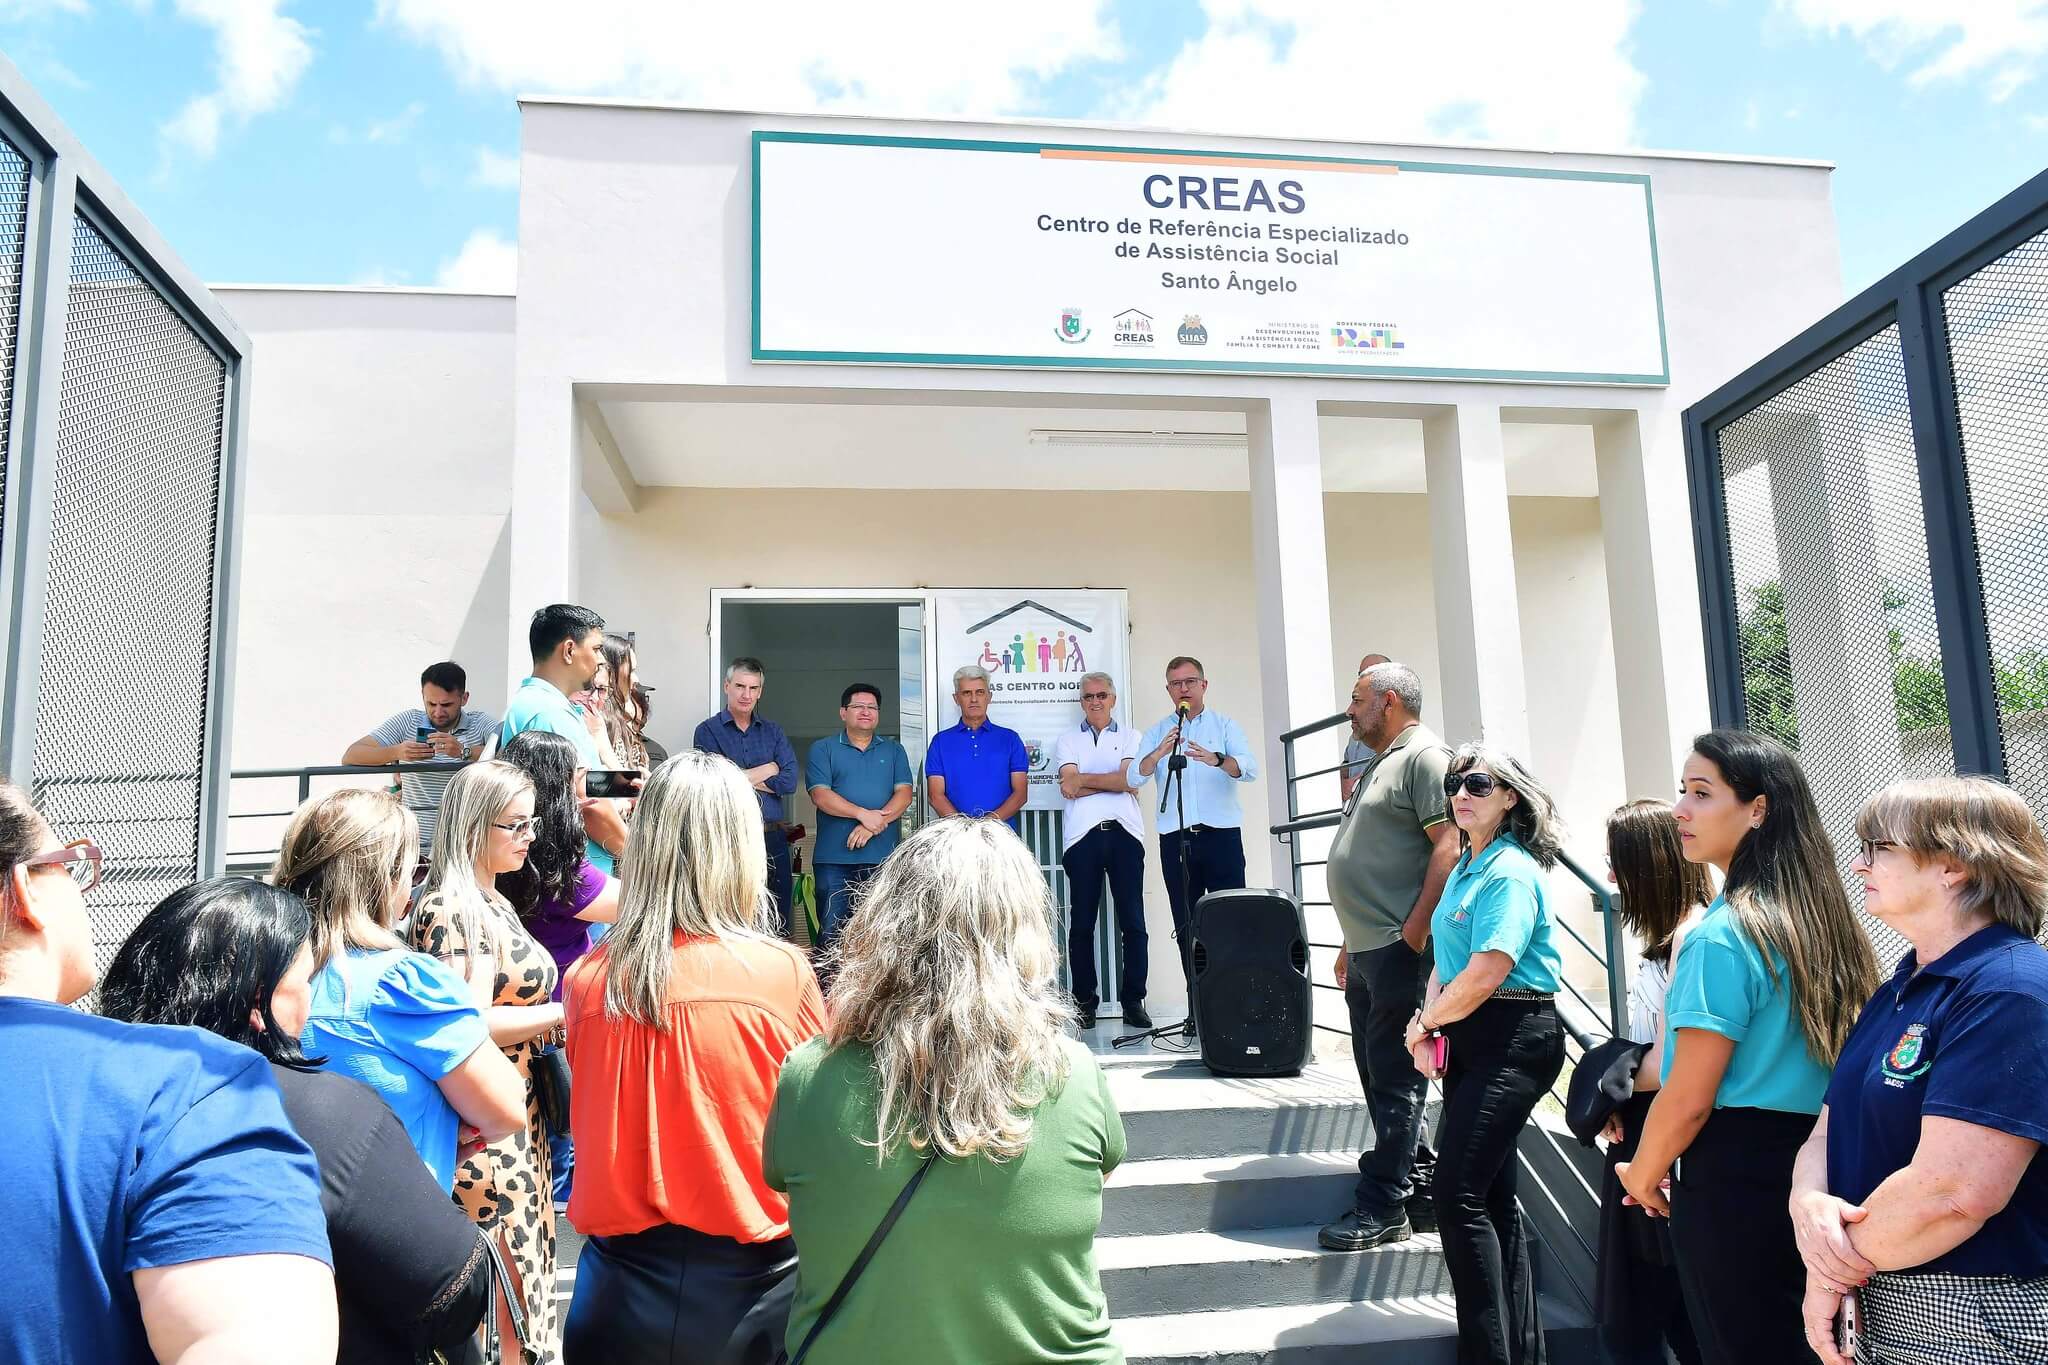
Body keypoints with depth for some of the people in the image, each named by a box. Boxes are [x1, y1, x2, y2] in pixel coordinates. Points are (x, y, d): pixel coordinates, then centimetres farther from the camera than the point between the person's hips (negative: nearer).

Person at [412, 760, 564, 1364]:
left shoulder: (494, 902, 13)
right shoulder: (450, 906, -15)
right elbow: (469, 1020, -22)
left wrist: (550, 1028, 7)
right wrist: (565, 1011, -16)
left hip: (520, 1118, 9)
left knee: (524, 1268, 14)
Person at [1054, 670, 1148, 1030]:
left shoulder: (1130, 737, 16)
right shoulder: (1068, 741, 16)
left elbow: (1130, 780, -2)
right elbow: (1069, 789, 0)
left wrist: (1084, 779, -1)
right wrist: (1112, 781, -1)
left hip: (1124, 834, 0)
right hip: (1083, 836, 0)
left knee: (1133, 922, -2)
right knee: (1081, 923, 1)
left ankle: (1133, 1002, 4)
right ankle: (1084, 1002, 8)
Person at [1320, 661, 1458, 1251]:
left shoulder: (1425, 755, -8)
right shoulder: (1381, 763, 23)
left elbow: (1450, 843, -18)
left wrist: (1414, 930, -21)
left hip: (1399, 950, -10)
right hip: (1368, 951, 10)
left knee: (1395, 1079, -3)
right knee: (1380, 1076, 13)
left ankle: (1382, 1208, 4)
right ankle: (1422, 1190, 23)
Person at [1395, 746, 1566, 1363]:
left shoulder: (1511, 872, -15)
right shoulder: (1463, 871, 14)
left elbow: (1486, 973, -23)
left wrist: (1424, 1024, -9)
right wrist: (1430, 1026, -1)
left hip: (1513, 1039, -9)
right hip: (1467, 1039, 9)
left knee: (1458, 1192, -11)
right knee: (1494, 1194, 13)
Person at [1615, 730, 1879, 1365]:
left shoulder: (1720, 937, -19)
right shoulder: (1822, 916, 6)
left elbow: (1688, 1101, -18)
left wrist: (1642, 1174, -1)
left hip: (1736, 1181, -8)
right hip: (1812, 1166, 8)